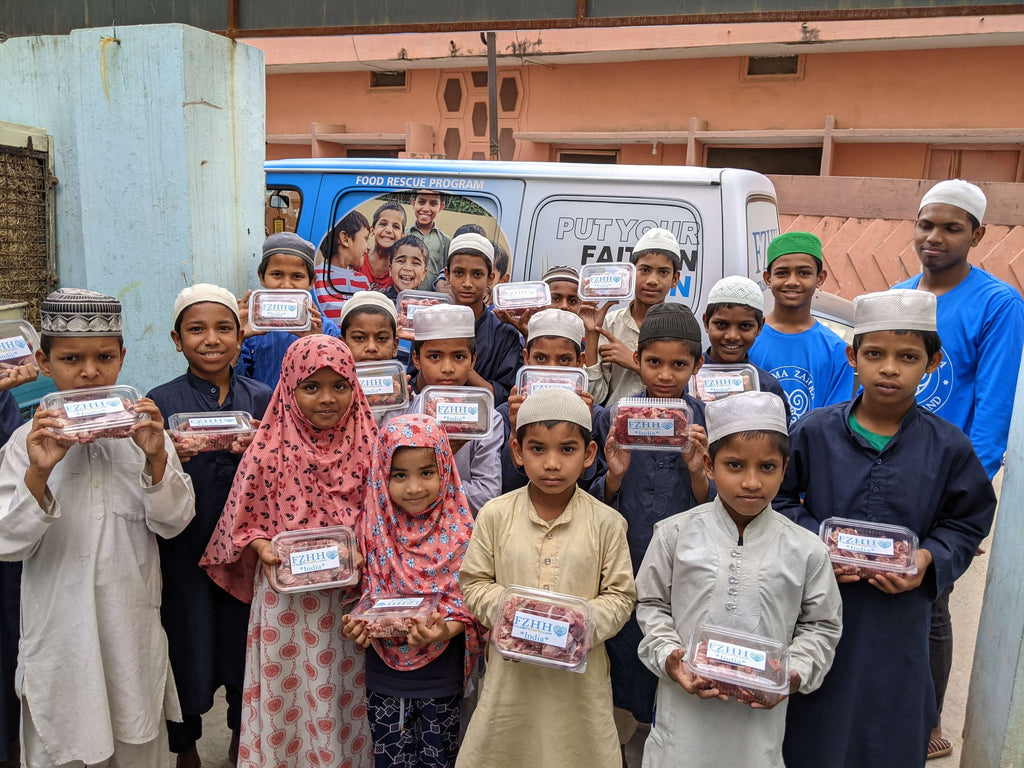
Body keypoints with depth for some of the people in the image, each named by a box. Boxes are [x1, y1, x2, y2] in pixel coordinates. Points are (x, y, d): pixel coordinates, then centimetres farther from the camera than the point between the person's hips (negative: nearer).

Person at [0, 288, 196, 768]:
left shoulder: (144, 430, -5)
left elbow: (174, 522, -7)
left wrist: (157, 458, -23)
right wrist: (39, 473, -26)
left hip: (133, 625, 1)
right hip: (60, 627, -1)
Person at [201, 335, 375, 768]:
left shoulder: (366, 447, -5)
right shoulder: (269, 451, -9)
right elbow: (242, 520, 1)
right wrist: (261, 546, -16)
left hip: (348, 595, 1)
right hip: (285, 594, -1)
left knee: (341, 695, 16)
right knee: (284, 691, 13)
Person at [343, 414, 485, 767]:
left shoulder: (459, 531, -13)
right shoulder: (373, 528, -6)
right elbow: (364, 593, 4)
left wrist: (445, 630, -28)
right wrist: (357, 624, -15)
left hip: (441, 675, -2)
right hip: (385, 675, 2)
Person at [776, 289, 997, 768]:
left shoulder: (948, 447, -5)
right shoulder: (814, 431, -5)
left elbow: (965, 525, 5)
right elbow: (781, 499, 3)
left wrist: (929, 559, -13)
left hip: (897, 624, 1)